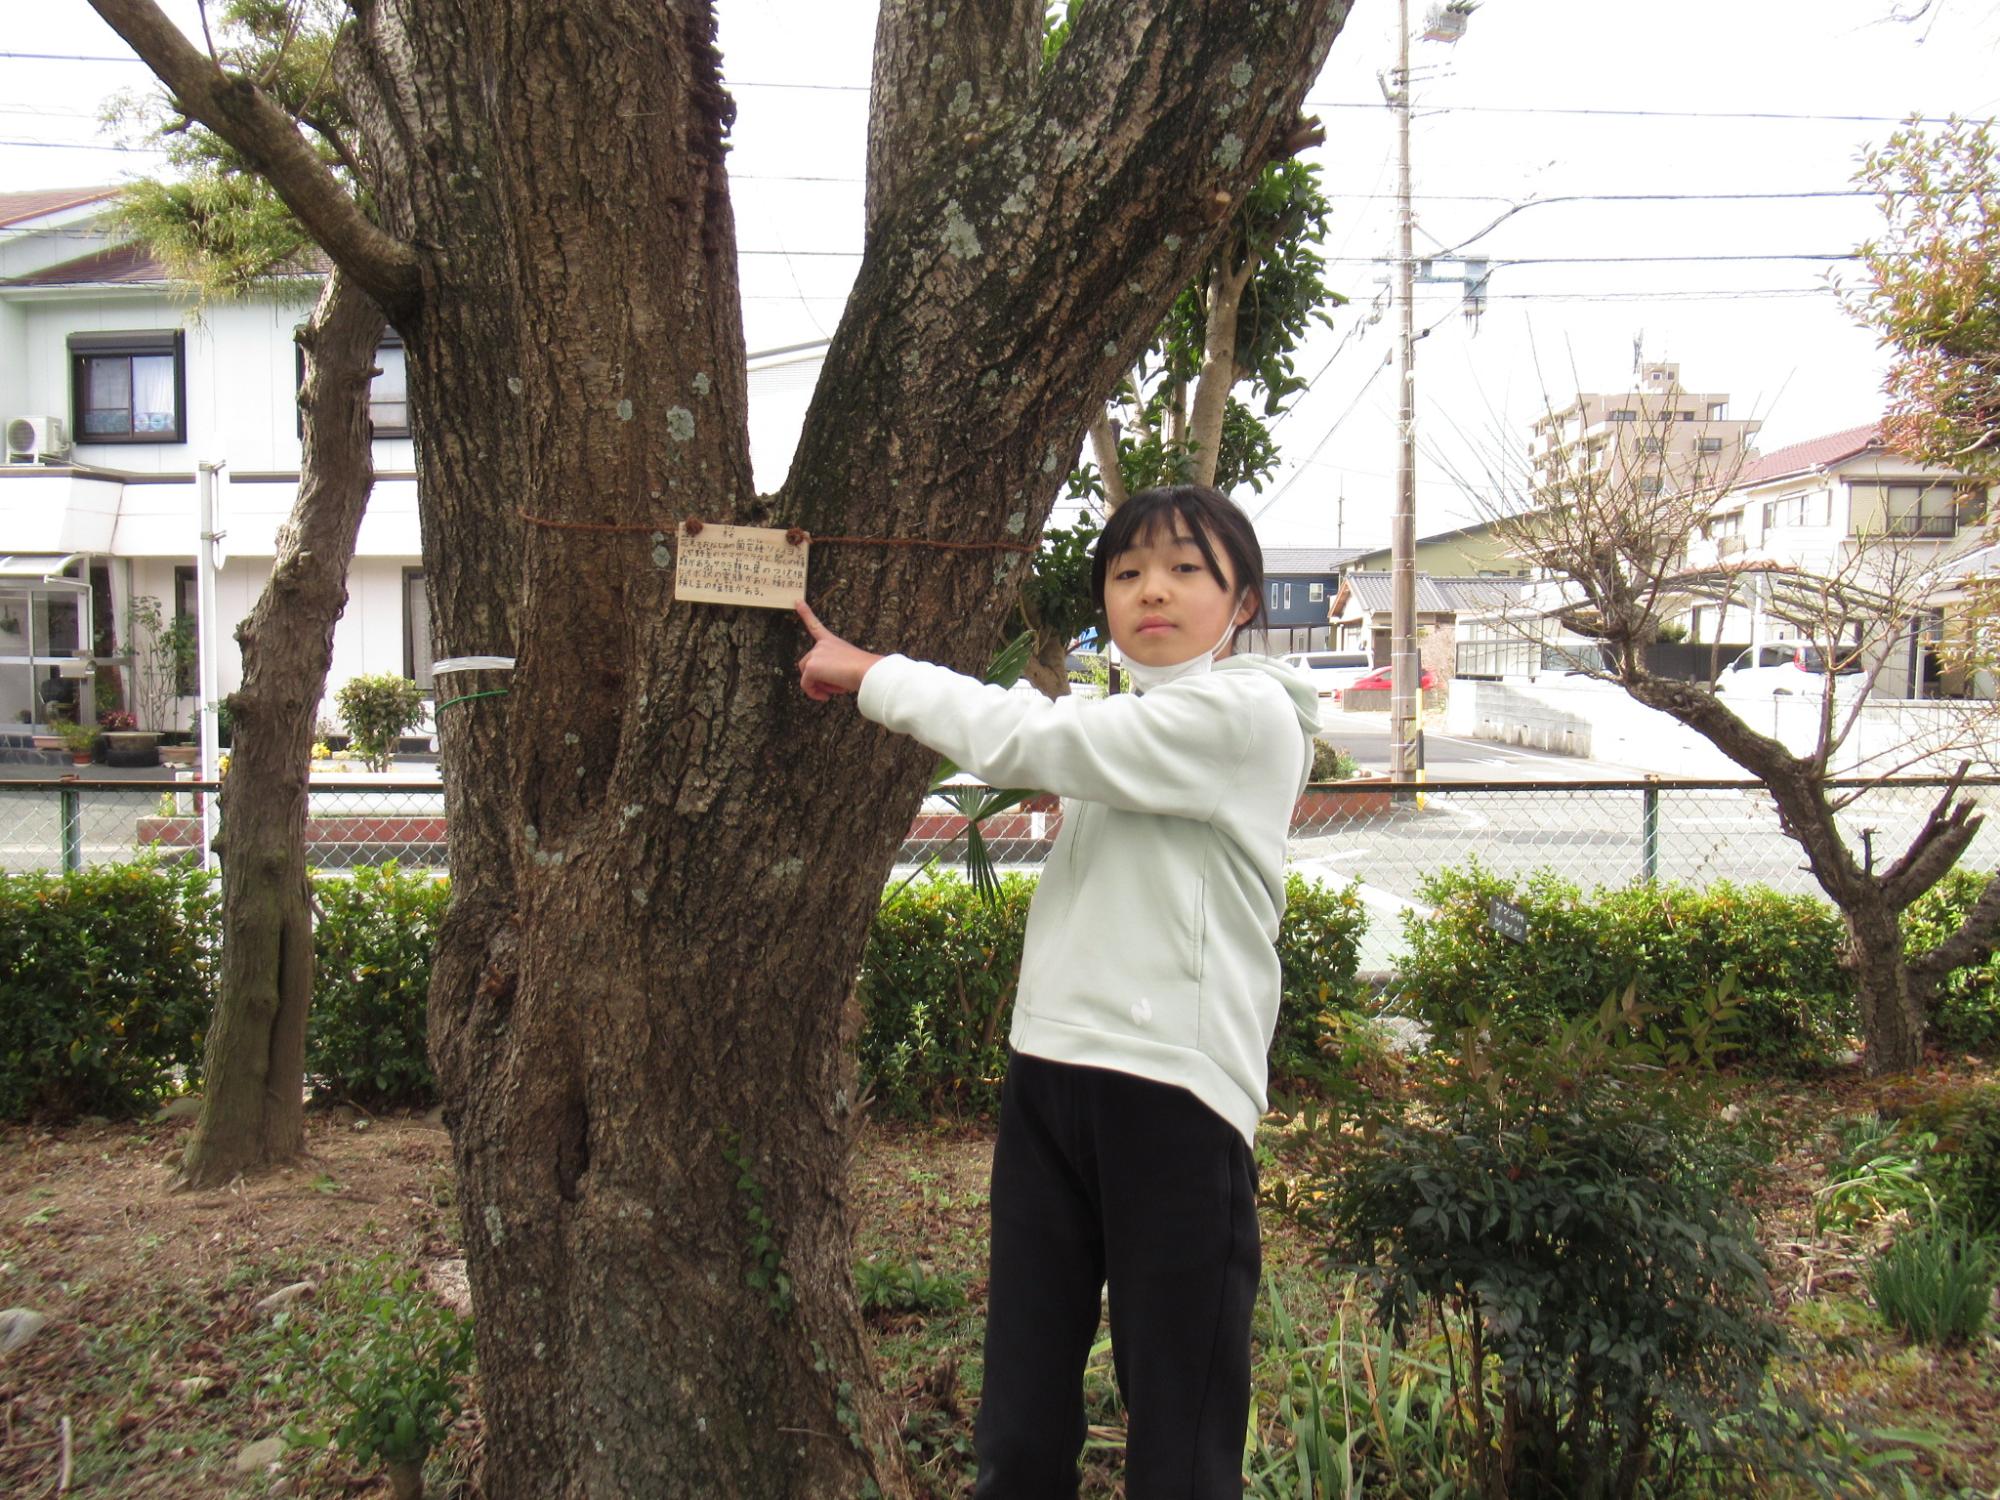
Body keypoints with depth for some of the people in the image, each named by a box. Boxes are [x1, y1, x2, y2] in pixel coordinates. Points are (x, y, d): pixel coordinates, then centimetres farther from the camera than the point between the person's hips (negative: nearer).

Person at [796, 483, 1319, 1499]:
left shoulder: (1248, 712, -8)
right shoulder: (1122, 724, 18)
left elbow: (1026, 740, -13)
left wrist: (869, 672, -3)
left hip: (1170, 1086, -7)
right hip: (1048, 1072, 7)